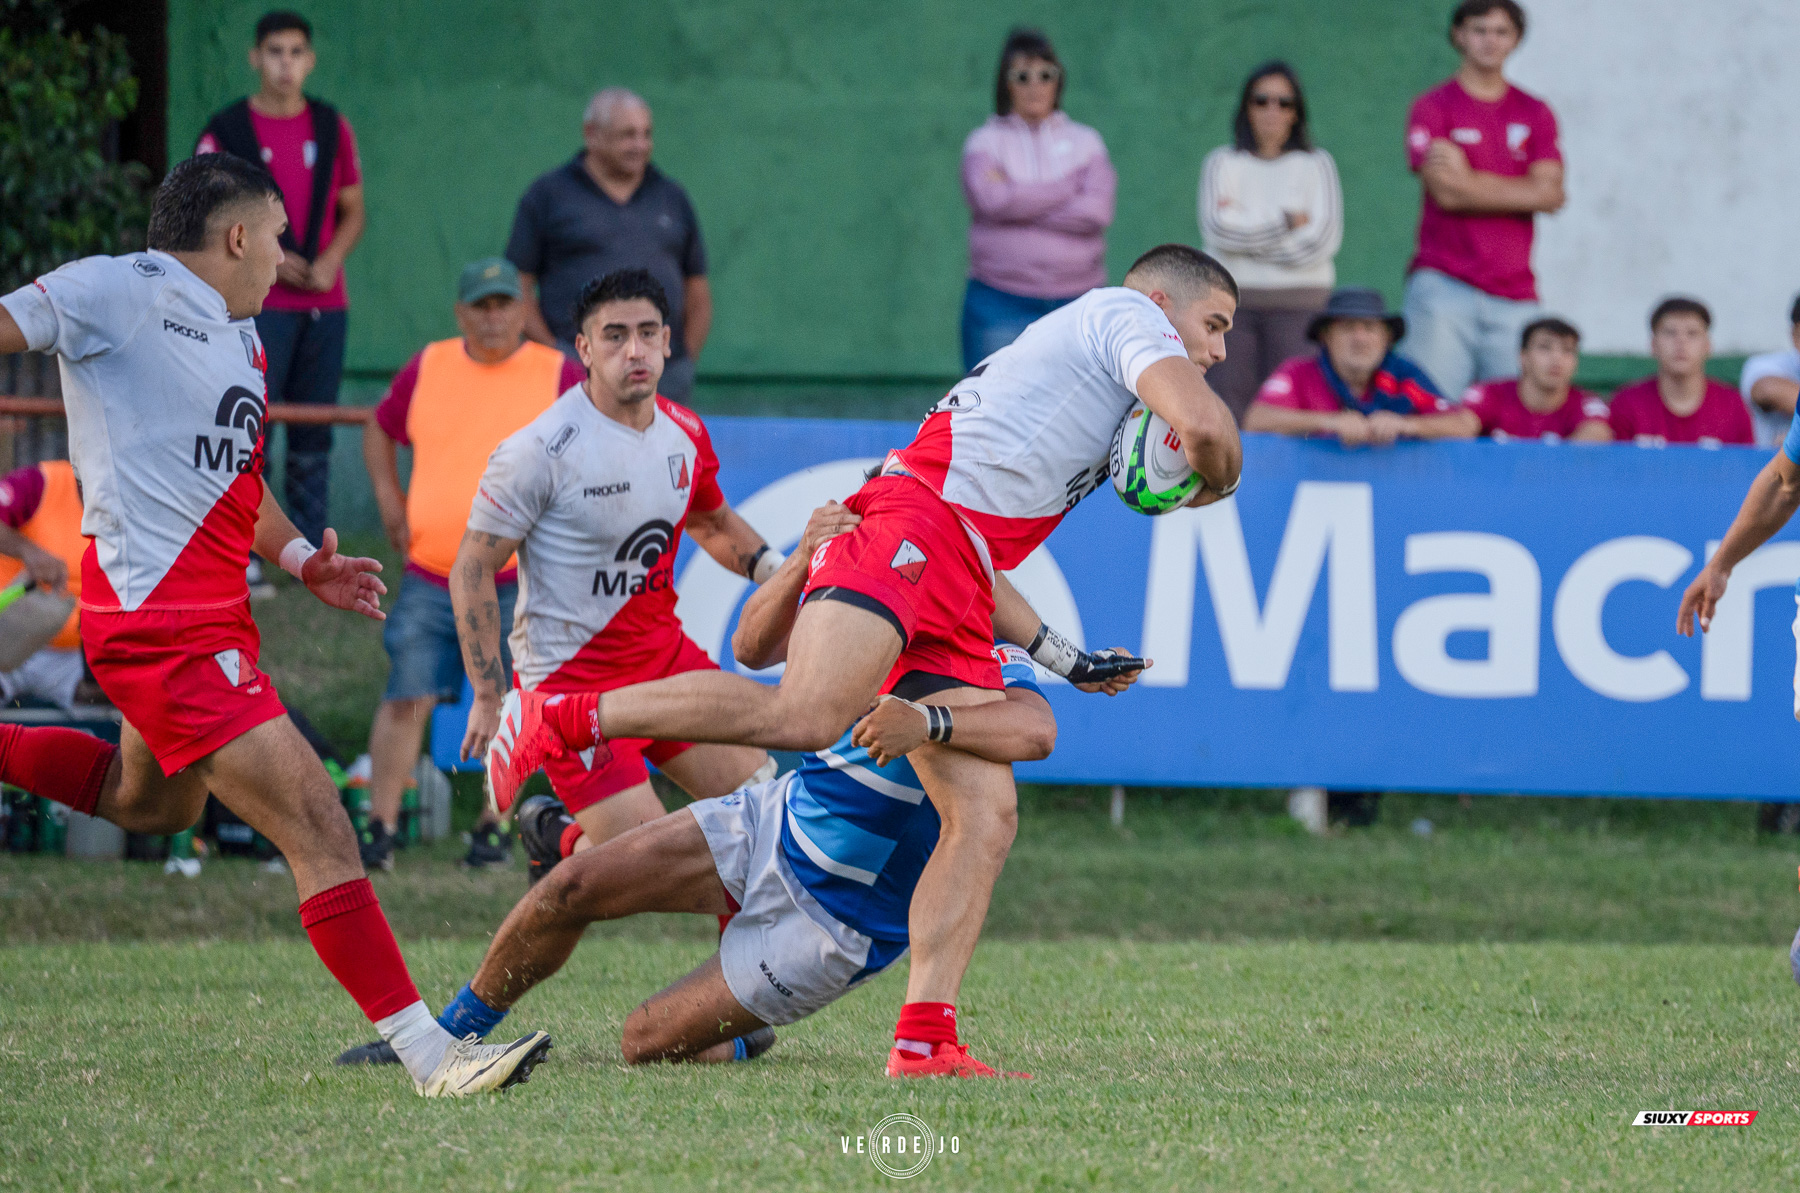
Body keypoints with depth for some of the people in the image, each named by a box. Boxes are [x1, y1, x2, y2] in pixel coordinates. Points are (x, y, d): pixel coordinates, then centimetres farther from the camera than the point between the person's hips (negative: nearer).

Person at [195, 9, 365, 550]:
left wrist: (329, 261, -4)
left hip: (324, 303, 4)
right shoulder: (226, 131, -1)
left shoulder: (333, 129, 10)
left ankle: (313, 550, 10)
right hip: (257, 305, -4)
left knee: (313, 436, 6)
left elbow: (353, 211, 15)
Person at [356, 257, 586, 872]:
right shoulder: (426, 369, 7)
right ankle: (380, 831, -4)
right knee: (407, 698, -6)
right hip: (430, 576, 1)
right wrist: (392, 508, 11)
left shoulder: (560, 377, 0)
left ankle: (491, 828, 14)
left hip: (520, 583, -1)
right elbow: (380, 431, 23)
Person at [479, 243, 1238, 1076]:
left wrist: (1063, 658, 35)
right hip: (910, 524, -10)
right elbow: (1204, 423, -11)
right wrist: (1214, 480, 12)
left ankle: (923, 1041, -11)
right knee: (804, 715, -31)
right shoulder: (1123, 315, 10)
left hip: (953, 606, 10)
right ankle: (558, 718, -20)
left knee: (986, 816, -3)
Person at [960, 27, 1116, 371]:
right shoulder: (985, 142, 5)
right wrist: (1069, 189, -7)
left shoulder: (1085, 142, 9)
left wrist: (1018, 200, -9)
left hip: (1077, 301, 2)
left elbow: (1096, 212, -7)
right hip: (1001, 301, -2)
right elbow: (992, 200, -15)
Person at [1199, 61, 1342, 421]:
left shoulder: (1316, 165, 8)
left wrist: (1247, 232, -3)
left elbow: (1322, 241, -4)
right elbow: (1217, 229, -5)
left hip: (1298, 305, -1)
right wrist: (1287, 221, -3)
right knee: (1227, 417, -10)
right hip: (1232, 300, 1)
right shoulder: (1222, 163, 11)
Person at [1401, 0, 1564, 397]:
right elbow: (1446, 192, -9)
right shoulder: (1433, 108, 4)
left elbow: (1551, 194, 2)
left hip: (1514, 295, 3)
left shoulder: (1534, 114, 14)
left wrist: (1469, 182, -4)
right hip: (1444, 286, -3)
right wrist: (1522, 190, -1)